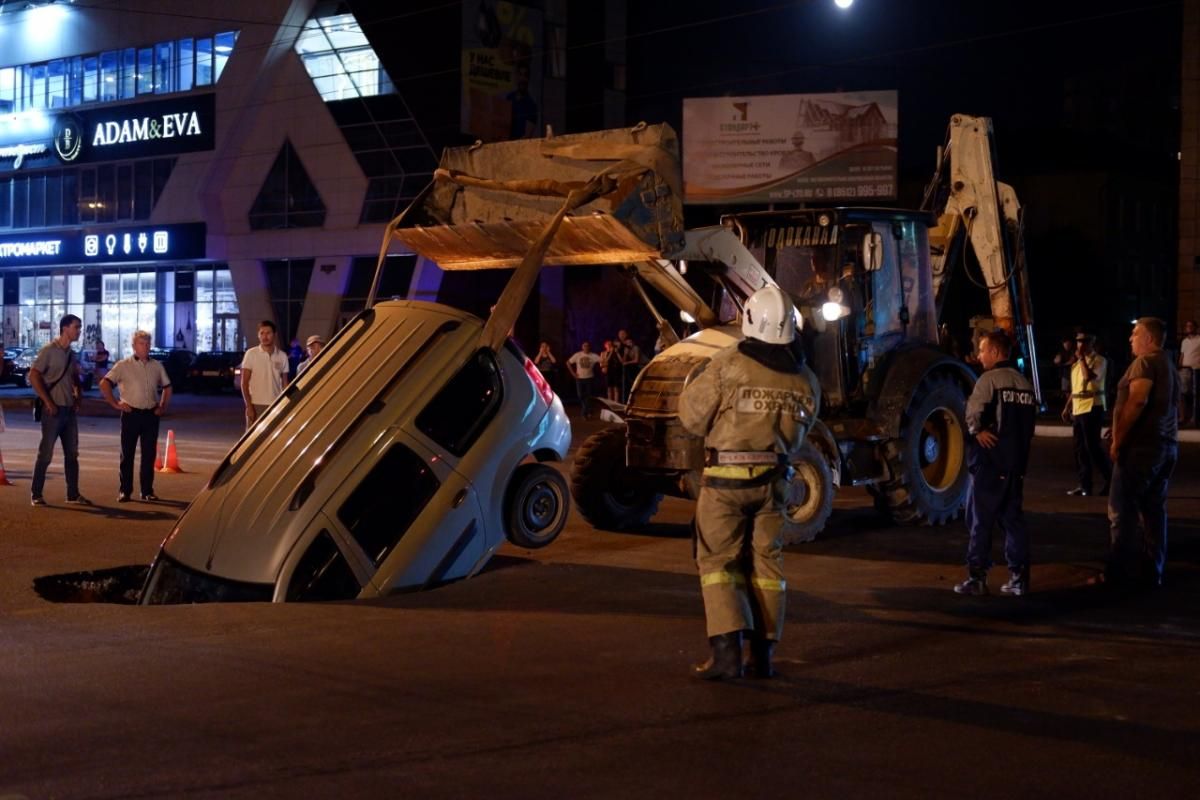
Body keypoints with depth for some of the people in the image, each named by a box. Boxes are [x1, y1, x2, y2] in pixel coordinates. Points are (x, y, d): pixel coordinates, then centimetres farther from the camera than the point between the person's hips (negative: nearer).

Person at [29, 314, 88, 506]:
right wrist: (48, 403, -16)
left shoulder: (72, 354, 11)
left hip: (70, 410, 7)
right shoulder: (49, 351, -9)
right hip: (54, 410, -7)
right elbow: (33, 376, -15)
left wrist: (77, 400, 9)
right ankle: (36, 494, 5)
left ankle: (73, 494, 15)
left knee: (72, 453, 9)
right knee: (45, 453, -3)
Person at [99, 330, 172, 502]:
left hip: (151, 415, 3)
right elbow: (104, 384, -7)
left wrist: (163, 407, 11)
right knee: (127, 454, 1)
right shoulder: (123, 365, -2)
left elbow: (167, 387, 22)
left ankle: (147, 490, 12)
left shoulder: (157, 366, 10)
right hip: (131, 414, -3)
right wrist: (115, 404, -9)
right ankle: (125, 491, 7)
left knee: (149, 454, 5)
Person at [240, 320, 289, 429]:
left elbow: (285, 383, 11)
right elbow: (244, 383, -4)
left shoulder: (282, 356, 6)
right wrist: (249, 406, -11)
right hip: (257, 405, -3)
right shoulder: (251, 354, -4)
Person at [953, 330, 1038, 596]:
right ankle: (1019, 578, 9)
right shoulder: (1024, 383, 11)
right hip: (1017, 461, 6)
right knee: (1013, 518, 11)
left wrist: (978, 432, -6)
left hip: (989, 461, -6)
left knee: (980, 520, 0)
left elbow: (973, 414, -21)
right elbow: (1031, 421, 13)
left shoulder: (989, 379, -11)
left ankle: (977, 578, 1)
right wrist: (1017, 442, 13)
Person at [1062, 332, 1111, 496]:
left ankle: (1110, 480, -1)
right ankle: (1085, 485, 13)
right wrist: (1067, 407, 18)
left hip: (1092, 407, -8)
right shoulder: (1077, 363, 17)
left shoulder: (1100, 360, -8)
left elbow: (1089, 377, -26)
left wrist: (1082, 358, -17)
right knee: (1080, 448, 9)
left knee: (1092, 446, -10)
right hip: (1078, 408, 8)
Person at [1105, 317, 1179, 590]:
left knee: (1122, 511, -5)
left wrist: (1118, 440, -18)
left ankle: (1120, 573, -4)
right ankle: (1152, 572, 12)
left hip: (1141, 445, -9)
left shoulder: (1145, 362, -12)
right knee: (1154, 509, 10)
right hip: (1166, 445, 9)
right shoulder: (1169, 365, 18)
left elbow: (1137, 401, -23)